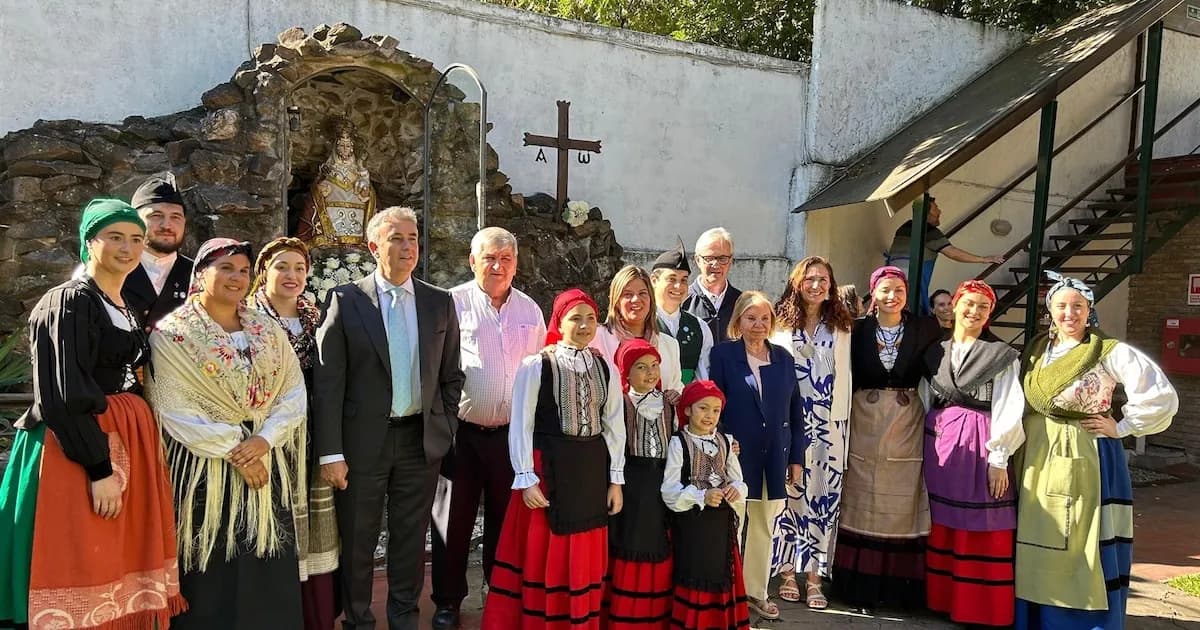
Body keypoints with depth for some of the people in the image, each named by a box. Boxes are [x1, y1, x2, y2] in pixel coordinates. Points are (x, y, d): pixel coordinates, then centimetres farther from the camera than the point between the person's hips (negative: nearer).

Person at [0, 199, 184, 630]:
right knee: (80, 566, -2)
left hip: (128, 441, 8)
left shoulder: (126, 305, 14)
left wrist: (136, 438, 15)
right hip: (80, 447, -8)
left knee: (121, 566, 13)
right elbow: (67, 395, -18)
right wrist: (99, 468, -22)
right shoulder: (70, 301, -11)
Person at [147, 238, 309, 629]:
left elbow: (295, 394, 2)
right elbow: (174, 409, -11)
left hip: (267, 467, 4)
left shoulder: (269, 332, 9)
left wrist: (265, 439, -14)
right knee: (213, 578, 3)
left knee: (269, 577, 6)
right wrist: (233, 449, -15)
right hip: (205, 470, -3)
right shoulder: (171, 334, -3)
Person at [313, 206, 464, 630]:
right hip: (362, 441, -2)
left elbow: (451, 376, 10)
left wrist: (446, 432, 4)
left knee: (411, 540, 14)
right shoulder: (346, 300, -4)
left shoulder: (440, 303, 4)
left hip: (421, 441, 2)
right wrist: (331, 452, -11)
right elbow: (328, 381, -7)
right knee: (357, 543, 11)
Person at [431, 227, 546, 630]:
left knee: (506, 519, 15)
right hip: (462, 432, -3)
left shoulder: (530, 310, 7)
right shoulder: (455, 302, -5)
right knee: (455, 520, 9)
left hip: (512, 434, 3)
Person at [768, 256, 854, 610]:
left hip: (828, 422, 2)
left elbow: (844, 378, 10)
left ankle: (813, 576, 9)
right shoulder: (782, 323, 3)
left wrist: (839, 422, 3)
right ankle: (787, 572, 11)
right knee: (790, 492, 1)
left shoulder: (840, 327, 10)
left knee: (822, 494, 2)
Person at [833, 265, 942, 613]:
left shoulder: (923, 328, 1)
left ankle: (901, 585, 18)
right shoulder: (858, 329, -1)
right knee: (862, 502, 5)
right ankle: (861, 584, 15)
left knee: (903, 502, 6)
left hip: (907, 423, 1)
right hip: (864, 423, 0)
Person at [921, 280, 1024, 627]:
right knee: (942, 525, 8)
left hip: (980, 446, -4)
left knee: (980, 530, 0)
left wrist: (999, 459, -10)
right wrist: (924, 449, 6)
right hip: (939, 443, 4)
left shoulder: (1002, 355, -1)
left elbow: (1007, 410, -5)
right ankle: (943, 598, 18)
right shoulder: (935, 351, 11)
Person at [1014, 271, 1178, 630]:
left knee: (1082, 547, -1)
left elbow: (1162, 397, -13)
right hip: (1036, 456, 5)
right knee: (1036, 543, 10)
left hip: (1084, 457, -5)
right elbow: (1020, 401, 15)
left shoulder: (1111, 352, -9)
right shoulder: (1037, 350, 7)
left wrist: (1122, 428, -8)